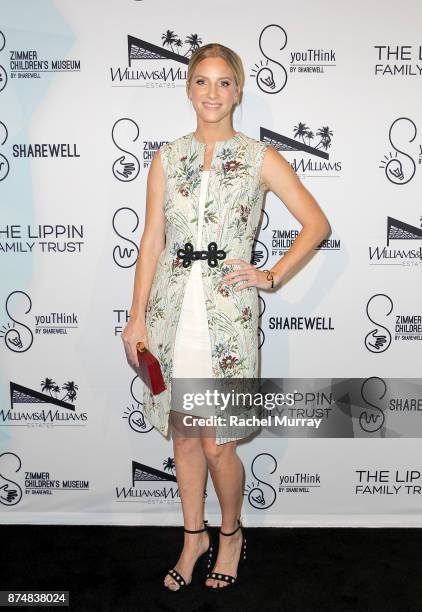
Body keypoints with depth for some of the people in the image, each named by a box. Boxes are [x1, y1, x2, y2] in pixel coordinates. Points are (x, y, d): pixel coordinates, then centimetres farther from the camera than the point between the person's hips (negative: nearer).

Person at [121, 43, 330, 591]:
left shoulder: (260, 158, 2)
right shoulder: (166, 159, 8)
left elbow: (317, 223, 3)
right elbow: (152, 241, 6)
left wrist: (273, 277, -4)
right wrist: (138, 316, 2)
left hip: (227, 313, -3)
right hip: (173, 311, 3)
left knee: (217, 445, 0)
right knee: (183, 435, 13)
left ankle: (231, 533, 30)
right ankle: (194, 537, 35)